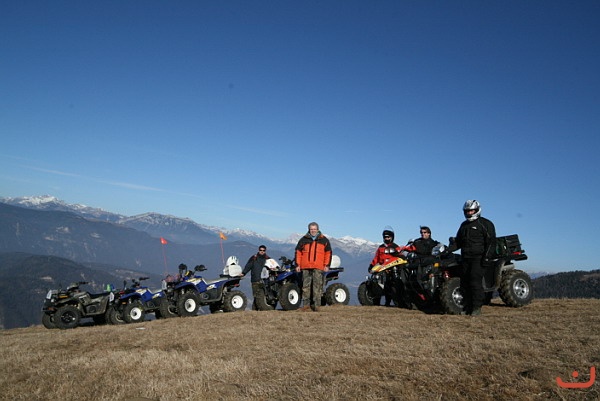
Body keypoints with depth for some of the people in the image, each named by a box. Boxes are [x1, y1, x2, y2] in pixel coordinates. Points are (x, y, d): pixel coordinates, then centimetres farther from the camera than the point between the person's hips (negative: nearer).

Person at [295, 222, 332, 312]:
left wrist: (327, 265, 3)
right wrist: (297, 265, 6)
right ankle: (306, 304, 11)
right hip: (306, 267, 1)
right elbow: (298, 252, 12)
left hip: (318, 267, -1)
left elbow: (328, 253, 11)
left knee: (317, 286, -4)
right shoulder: (304, 240, 11)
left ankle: (316, 305, 0)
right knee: (306, 286, 4)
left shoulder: (324, 240, 11)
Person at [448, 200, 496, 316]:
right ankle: (468, 307, 7)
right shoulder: (464, 225, 22)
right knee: (464, 282, 2)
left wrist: (486, 256, -15)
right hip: (465, 258, 7)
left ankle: (477, 308, -11)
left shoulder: (485, 224, 1)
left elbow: (491, 241, -5)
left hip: (478, 257, -7)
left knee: (475, 281, -16)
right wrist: (448, 250, 8)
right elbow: (458, 241, 24)